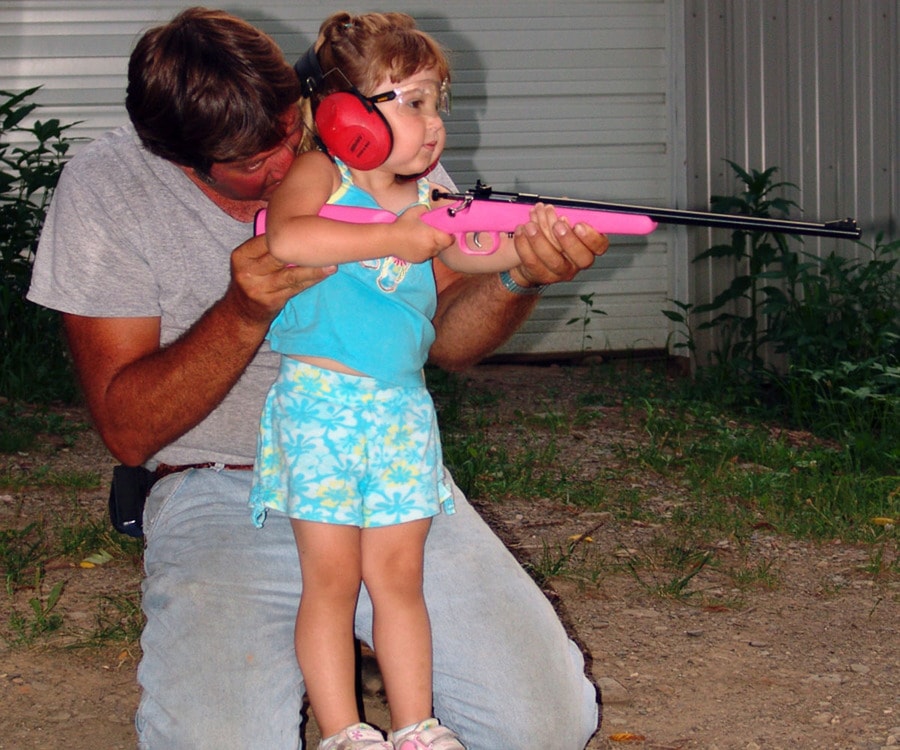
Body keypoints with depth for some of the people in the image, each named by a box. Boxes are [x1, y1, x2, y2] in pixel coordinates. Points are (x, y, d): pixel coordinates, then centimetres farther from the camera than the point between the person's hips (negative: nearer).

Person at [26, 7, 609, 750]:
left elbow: (445, 336, 5)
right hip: (222, 495, -2)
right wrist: (244, 313, -25)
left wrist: (518, 278, -18)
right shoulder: (105, 190, -7)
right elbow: (128, 429, -9)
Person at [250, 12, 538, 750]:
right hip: (320, 404, -5)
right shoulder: (317, 174, -5)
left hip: (403, 409, 5)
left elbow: (472, 253, 5)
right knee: (332, 577, -1)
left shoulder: (426, 194, 14)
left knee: (398, 574, 8)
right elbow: (286, 239, -25)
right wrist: (393, 236, -22)